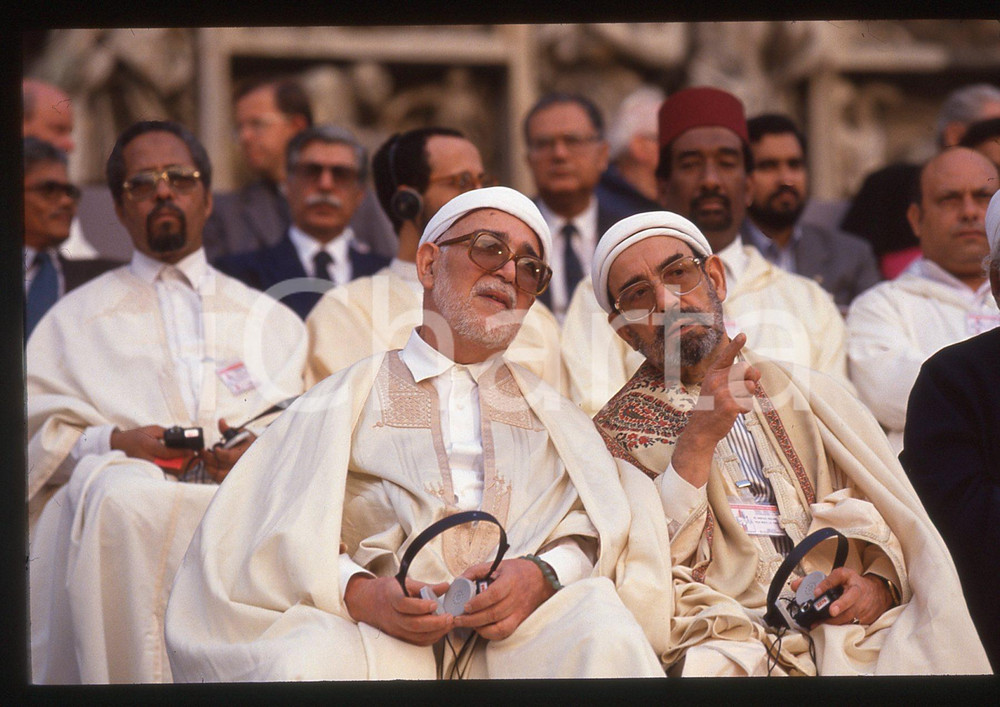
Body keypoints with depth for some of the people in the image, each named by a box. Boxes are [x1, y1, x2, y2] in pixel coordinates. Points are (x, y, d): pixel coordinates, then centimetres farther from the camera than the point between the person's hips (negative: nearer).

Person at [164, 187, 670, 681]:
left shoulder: (550, 411, 27)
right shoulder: (344, 400, 19)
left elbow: (602, 524, 9)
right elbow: (286, 541, 4)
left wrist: (543, 575, -15)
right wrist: (360, 593, -18)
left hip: (525, 637, 2)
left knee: (603, 631, -33)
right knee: (308, 659, -37)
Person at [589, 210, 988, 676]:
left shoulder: (806, 394, 22)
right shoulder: (617, 432, 15)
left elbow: (903, 530, 19)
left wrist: (879, 583, -3)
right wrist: (698, 439, -8)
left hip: (848, 633, 2)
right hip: (727, 638, -2)